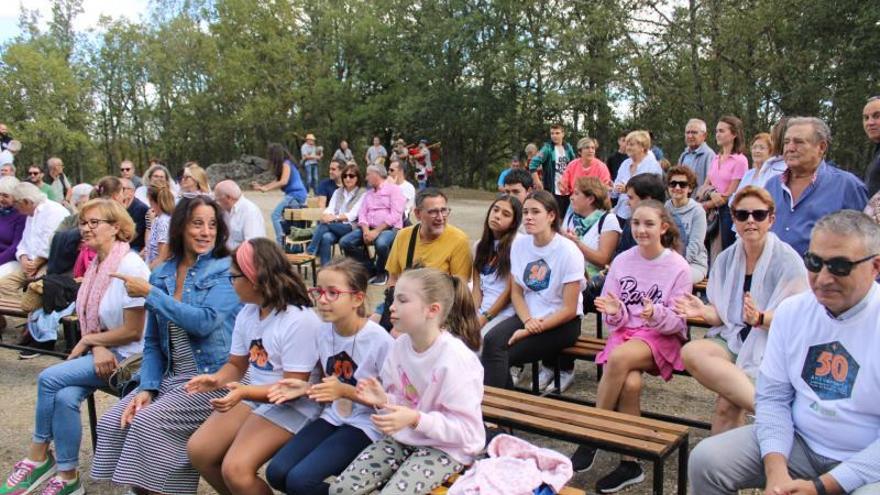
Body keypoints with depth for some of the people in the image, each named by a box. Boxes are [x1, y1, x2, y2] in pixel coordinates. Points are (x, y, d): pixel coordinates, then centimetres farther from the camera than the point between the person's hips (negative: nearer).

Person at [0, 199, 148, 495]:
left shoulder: (130, 266, -18)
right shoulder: (96, 264, 8)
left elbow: (133, 331, -18)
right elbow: (93, 319, 12)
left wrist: (88, 340, -7)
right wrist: (96, 347, -9)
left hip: (127, 357, -7)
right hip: (101, 352, 7)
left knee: (49, 378, -17)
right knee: (65, 397, -19)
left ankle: (38, 457, 3)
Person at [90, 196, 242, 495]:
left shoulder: (226, 270, -9)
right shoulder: (162, 274, 8)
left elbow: (205, 321, -23)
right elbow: (153, 341, 10)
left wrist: (150, 294, -16)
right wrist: (147, 388, -5)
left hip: (214, 379, -6)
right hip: (171, 377, 6)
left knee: (148, 421, -22)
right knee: (112, 422, -10)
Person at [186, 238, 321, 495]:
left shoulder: (299, 321, -22)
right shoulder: (247, 313, 3)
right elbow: (236, 365, 11)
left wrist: (245, 392, -33)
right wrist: (217, 379, -12)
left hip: (291, 406, -8)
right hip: (252, 396, 8)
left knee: (236, 468, -23)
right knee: (198, 450, -5)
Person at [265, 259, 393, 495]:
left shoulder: (380, 341, -20)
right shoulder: (323, 330, 1)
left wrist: (345, 390, -25)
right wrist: (306, 388, -8)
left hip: (365, 425, -7)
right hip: (333, 418, 7)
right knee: (276, 473, -9)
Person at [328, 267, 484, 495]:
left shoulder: (455, 359, -23)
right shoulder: (399, 346, -2)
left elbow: (466, 428, -21)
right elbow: (400, 403, 9)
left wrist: (416, 420, -30)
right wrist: (383, 400, -13)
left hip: (446, 447, -6)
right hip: (403, 437, 6)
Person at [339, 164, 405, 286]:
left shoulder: (393, 189, 2)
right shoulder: (368, 194, 23)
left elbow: (395, 215, -11)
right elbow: (362, 214, 12)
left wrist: (376, 231, -18)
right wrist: (366, 230, -10)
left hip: (390, 228, -6)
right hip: (369, 229, 6)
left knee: (381, 243, -39)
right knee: (344, 242, -16)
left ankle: (382, 272, -7)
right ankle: (371, 269, -2)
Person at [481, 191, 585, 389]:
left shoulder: (568, 252, -14)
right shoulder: (519, 243, 1)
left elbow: (569, 310, -13)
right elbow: (516, 292, 5)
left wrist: (530, 331, -16)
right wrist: (528, 320, -15)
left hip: (561, 322, -4)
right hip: (527, 315, 5)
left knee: (498, 355, -22)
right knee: (491, 341, -26)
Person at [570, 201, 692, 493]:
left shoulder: (678, 267, -4)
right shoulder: (622, 261, 5)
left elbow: (676, 321, -6)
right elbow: (616, 320, 8)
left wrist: (656, 314, -27)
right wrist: (615, 312, -16)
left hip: (663, 338, -3)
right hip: (625, 331, 3)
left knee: (619, 358, -34)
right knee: (630, 383, -29)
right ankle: (629, 464, -14)